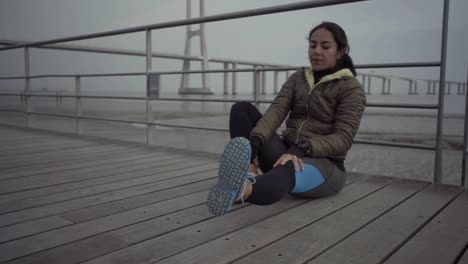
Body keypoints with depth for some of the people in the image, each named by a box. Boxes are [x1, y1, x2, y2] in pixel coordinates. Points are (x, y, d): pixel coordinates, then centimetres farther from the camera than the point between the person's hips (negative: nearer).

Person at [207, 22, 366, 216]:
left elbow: (343, 139, -15)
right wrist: (254, 142, -25)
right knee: (241, 109, -12)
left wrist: (302, 149, -33)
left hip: (324, 167, -5)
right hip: (287, 153, 5)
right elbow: (276, 111, -5)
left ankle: (240, 191, -75)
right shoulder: (298, 77, 12)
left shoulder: (352, 88, -2)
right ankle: (249, 174, -36)